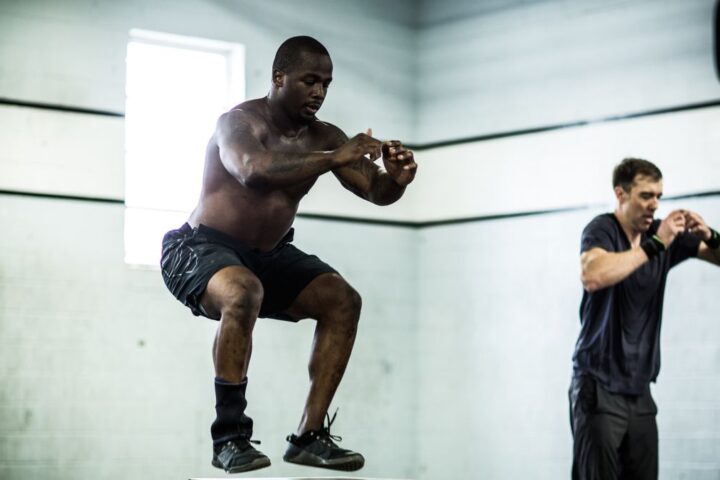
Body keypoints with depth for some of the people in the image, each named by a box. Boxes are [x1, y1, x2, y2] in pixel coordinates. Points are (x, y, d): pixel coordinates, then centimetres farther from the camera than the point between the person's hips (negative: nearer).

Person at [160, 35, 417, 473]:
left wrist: (396, 180, -28)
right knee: (243, 293, -37)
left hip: (269, 255, 7)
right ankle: (230, 436, -28)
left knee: (343, 301, -12)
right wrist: (333, 160, -45)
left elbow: (376, 192, -4)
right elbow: (253, 171, -41)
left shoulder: (324, 138, -1)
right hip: (202, 250, -7)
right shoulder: (241, 122, -19)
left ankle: (309, 436, -8)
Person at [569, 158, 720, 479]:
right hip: (599, 384, -5)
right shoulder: (602, 229, -8)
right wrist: (655, 244, -23)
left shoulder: (664, 233, 8)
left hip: (639, 389, 6)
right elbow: (592, 277, -29)